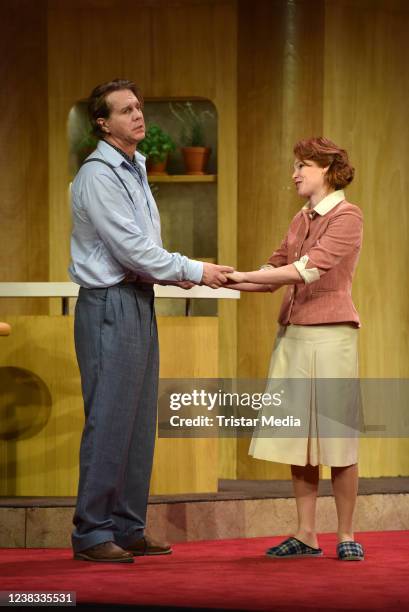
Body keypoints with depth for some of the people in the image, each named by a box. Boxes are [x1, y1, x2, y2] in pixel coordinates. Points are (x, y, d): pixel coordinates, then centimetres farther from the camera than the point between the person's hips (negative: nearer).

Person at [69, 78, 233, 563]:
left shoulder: (135, 170, 17)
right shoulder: (97, 175, -13)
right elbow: (130, 249, -17)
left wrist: (176, 274, 3)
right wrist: (194, 271, -11)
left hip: (139, 301, 9)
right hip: (109, 303, -9)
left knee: (139, 421, 10)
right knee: (108, 420, -8)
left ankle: (127, 527, 15)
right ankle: (92, 533, -3)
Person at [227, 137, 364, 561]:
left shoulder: (347, 216, -8)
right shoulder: (301, 219, 17)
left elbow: (309, 270, -18)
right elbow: (275, 272, 17)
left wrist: (239, 275, -19)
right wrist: (224, 281, 1)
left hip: (330, 334, -7)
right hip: (292, 335, 8)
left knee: (337, 437, -3)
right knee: (297, 436, 6)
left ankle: (346, 536, 5)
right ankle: (305, 535, 11)